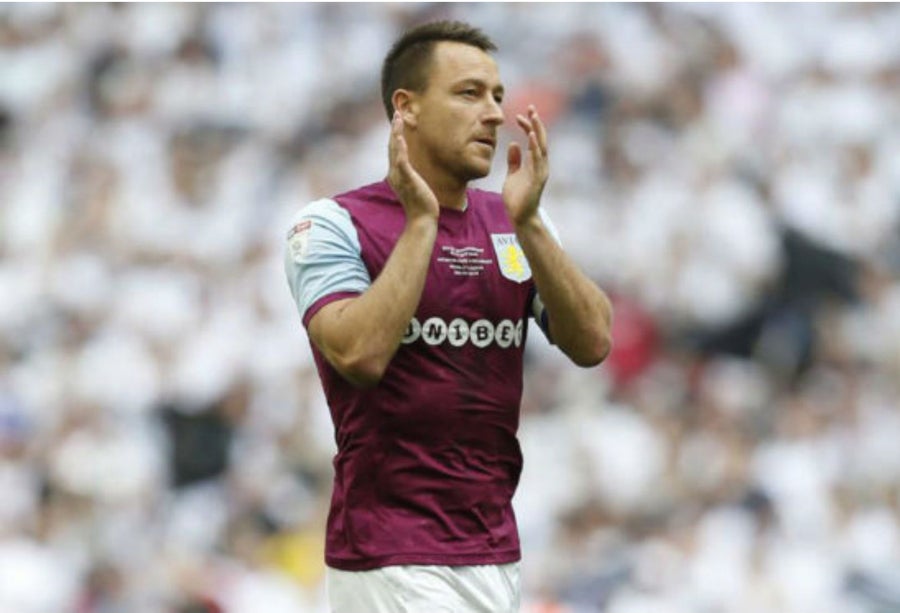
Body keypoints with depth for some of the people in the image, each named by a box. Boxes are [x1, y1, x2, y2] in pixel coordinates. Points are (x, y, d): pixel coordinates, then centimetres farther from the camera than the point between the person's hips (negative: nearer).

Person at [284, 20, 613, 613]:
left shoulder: (518, 225, 11)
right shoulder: (332, 226, -5)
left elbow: (592, 343, -1)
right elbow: (359, 355, -21)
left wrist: (528, 222, -10)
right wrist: (420, 221, -18)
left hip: (496, 554, 6)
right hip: (390, 559, -6)